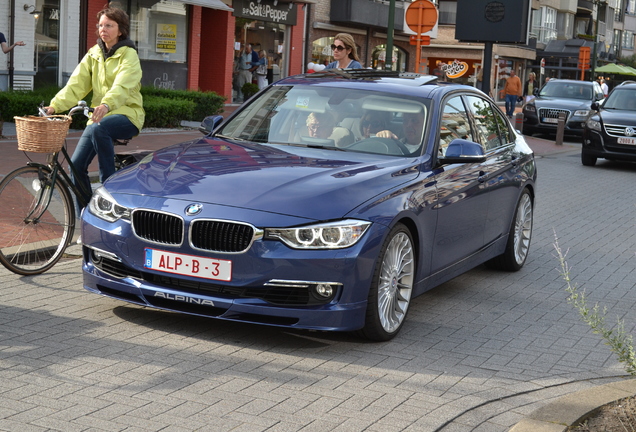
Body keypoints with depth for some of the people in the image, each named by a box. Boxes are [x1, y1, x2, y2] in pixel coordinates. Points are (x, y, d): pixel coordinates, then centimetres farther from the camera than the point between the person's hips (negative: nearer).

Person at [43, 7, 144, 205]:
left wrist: (107, 104, -45)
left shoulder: (128, 55, -7)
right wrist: (55, 105, -16)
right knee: (77, 164, -7)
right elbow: (76, 84, 0)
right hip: (100, 115, 6)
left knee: (98, 128, -37)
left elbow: (122, 86, -26)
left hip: (126, 114, -6)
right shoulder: (93, 55, 11)